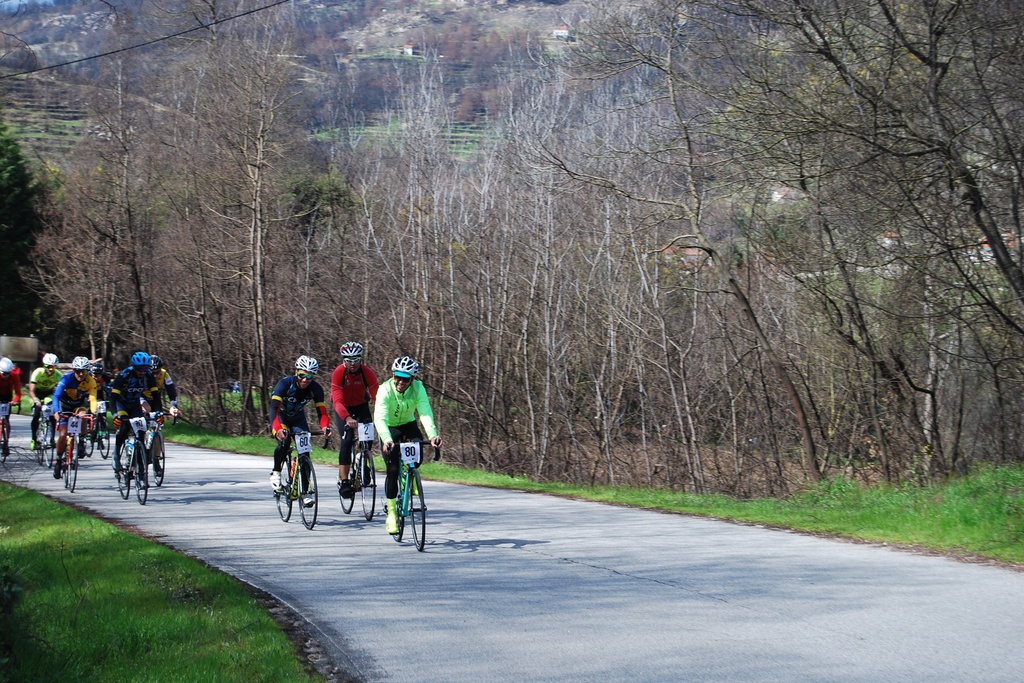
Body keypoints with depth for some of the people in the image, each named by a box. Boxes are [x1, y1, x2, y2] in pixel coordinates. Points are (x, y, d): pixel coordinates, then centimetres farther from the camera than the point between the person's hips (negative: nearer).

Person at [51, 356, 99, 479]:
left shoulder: (90, 381, -23)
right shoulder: (66, 379, -29)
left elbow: (92, 399, -31)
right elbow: (56, 396, -38)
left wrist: (94, 412, -51)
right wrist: (57, 412, -54)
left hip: (79, 404, 1)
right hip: (65, 405, -1)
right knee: (63, 435, -10)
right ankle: (58, 459, 11)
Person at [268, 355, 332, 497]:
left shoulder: (316, 388, -22)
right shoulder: (285, 383, -32)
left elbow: (321, 410, -27)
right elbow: (274, 407, -41)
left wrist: (325, 426, -49)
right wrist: (278, 429, -58)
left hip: (298, 417, 3)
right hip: (281, 416, -3)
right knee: (284, 441, -30)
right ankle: (276, 472, -6)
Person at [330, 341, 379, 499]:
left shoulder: (368, 373, -24)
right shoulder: (338, 373, -28)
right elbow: (337, 401, -36)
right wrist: (347, 418, -54)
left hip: (361, 406, 2)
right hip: (343, 408, -2)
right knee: (347, 440, -19)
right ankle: (343, 480, -16)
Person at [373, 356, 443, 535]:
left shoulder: (418, 388, -23)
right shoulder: (385, 390, -29)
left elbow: (425, 413, -34)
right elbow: (380, 418, -40)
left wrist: (432, 435, -52)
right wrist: (386, 440, -58)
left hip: (408, 425, 2)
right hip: (389, 428, -2)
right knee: (393, 469, -14)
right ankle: (391, 512, -1)